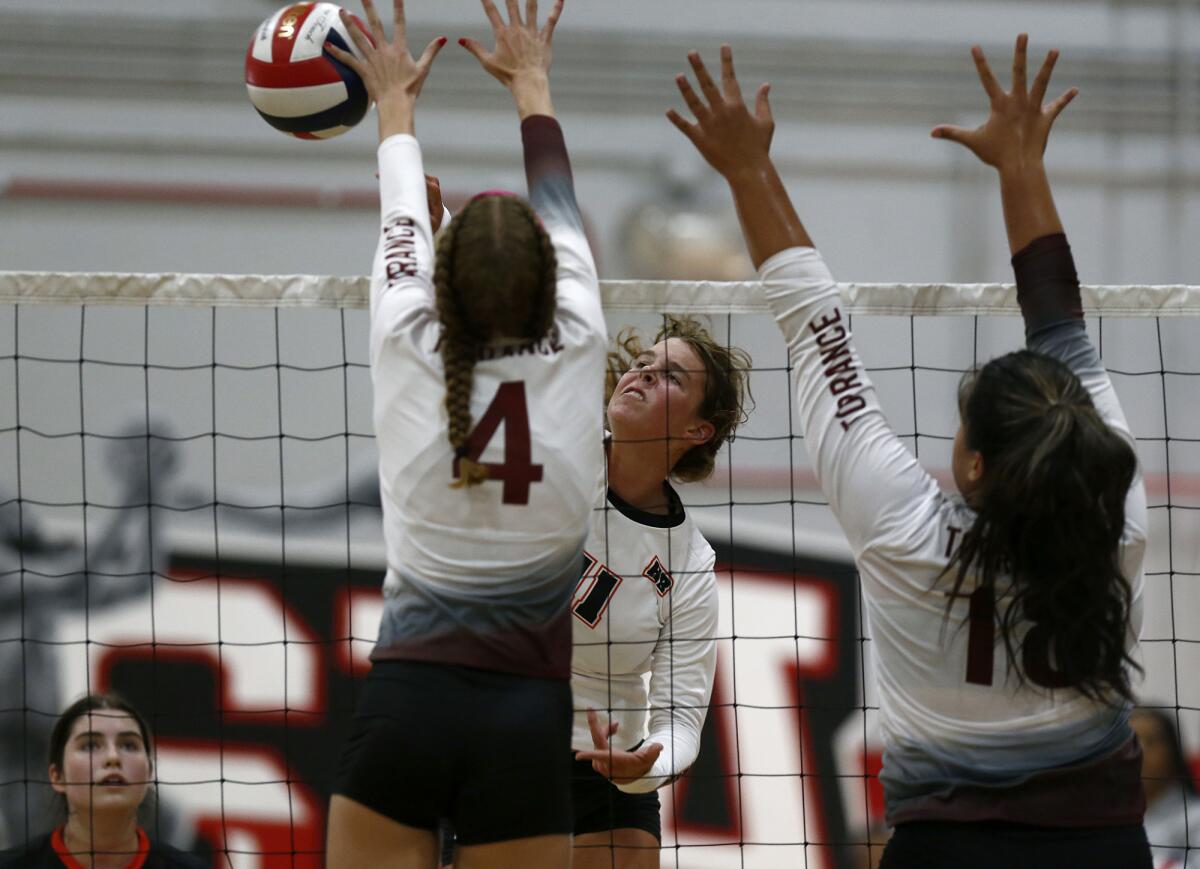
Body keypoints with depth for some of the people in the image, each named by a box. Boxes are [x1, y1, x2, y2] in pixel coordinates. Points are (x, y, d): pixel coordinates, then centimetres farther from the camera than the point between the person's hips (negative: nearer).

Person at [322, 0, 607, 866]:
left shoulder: (407, 352, -3)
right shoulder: (576, 351, -2)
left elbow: (402, 223, 18)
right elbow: (560, 210, 17)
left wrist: (396, 104, 38)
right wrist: (532, 84, 35)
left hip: (405, 702, 0)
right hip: (526, 713, 0)